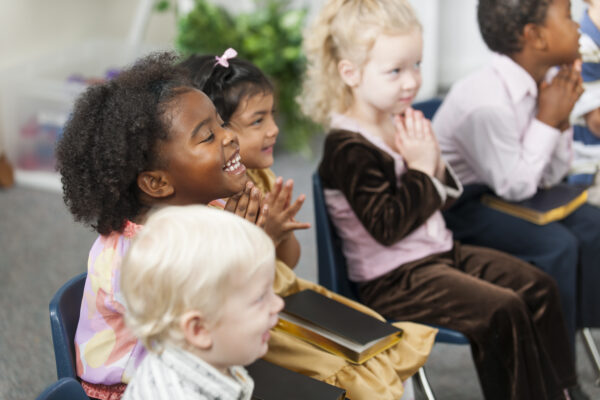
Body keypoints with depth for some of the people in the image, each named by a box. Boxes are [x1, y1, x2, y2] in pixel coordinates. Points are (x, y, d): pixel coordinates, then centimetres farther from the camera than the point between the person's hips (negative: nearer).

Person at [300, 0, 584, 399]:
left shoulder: (402, 123, 6)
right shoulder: (349, 148, -21)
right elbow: (388, 227, -26)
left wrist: (437, 165, -7)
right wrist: (420, 169, -21)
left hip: (438, 251, 9)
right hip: (392, 278, -9)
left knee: (538, 287, 5)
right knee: (501, 311, -21)